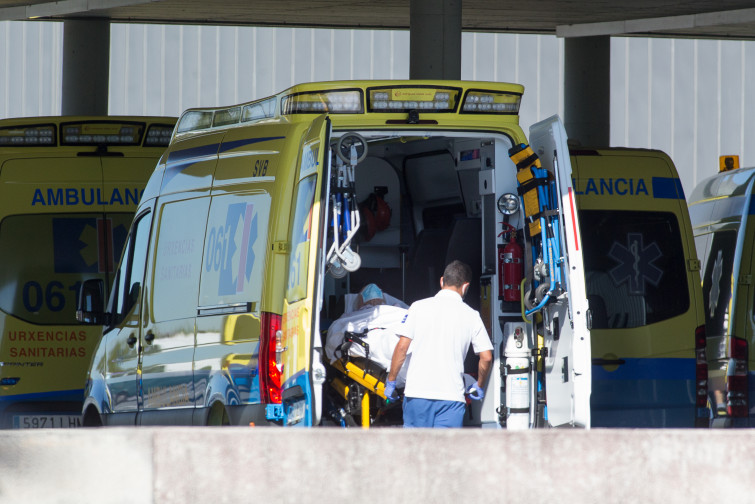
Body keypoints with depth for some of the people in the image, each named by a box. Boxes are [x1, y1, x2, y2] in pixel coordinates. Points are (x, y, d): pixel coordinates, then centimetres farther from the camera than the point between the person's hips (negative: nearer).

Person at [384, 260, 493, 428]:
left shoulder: (419, 307, 3)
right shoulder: (471, 316, 5)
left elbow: (402, 347, -2)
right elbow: (486, 357, 3)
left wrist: (391, 381, 9)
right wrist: (479, 386, 20)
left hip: (417, 391, 0)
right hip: (452, 394, 0)